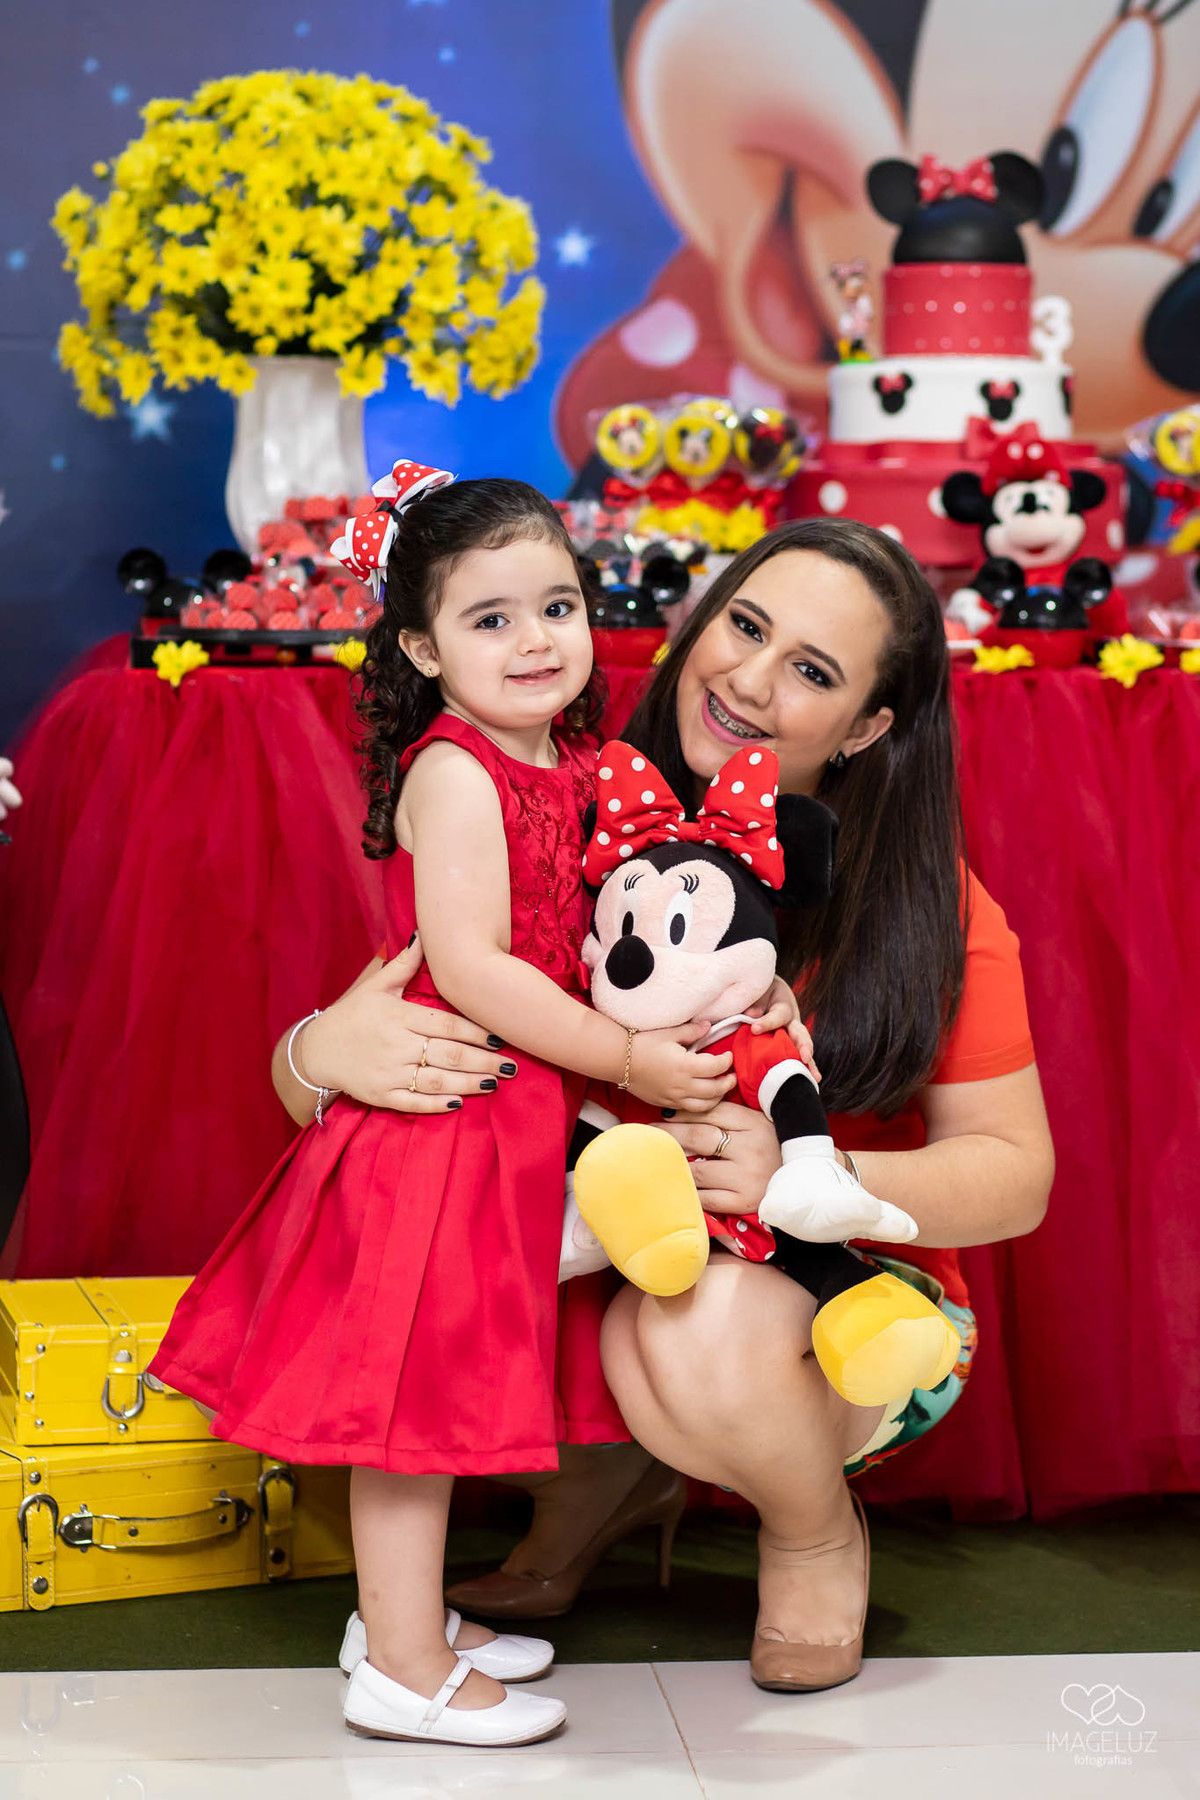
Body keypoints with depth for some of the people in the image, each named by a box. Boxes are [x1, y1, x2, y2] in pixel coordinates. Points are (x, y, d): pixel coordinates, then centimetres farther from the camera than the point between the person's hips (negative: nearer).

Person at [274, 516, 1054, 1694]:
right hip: (609, 1268, 3)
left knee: (702, 1325, -36)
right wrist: (328, 1050, -34)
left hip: (852, 1289, -3)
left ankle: (818, 1534, 1)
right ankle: (601, 1479, 9)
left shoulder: (922, 902, -14)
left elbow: (1014, 1176, -10)